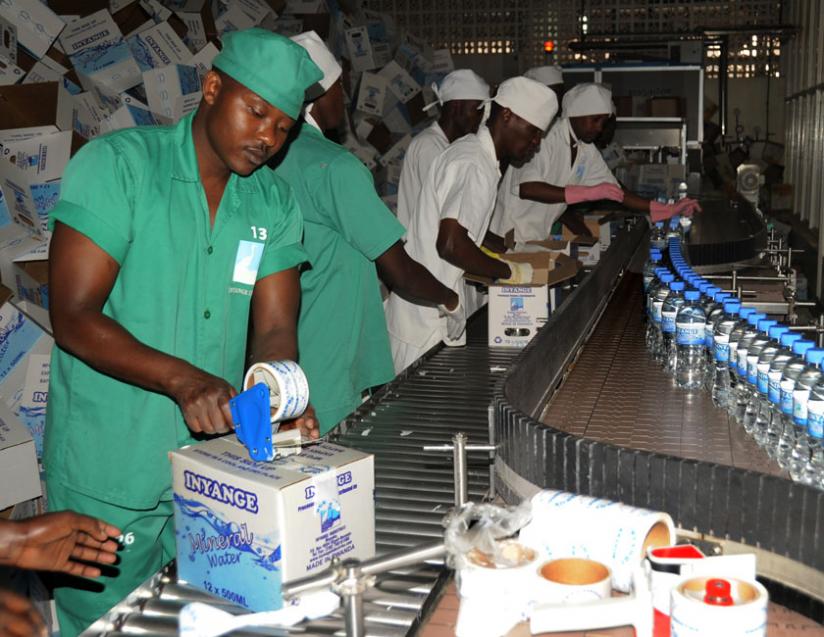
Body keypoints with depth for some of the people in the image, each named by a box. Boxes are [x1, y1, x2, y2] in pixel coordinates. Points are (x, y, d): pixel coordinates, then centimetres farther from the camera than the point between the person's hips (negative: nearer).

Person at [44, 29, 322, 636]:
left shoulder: (275, 204, 4)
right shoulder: (117, 165, -10)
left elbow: (275, 329, 0)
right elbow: (73, 317, -16)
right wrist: (182, 378, -30)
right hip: (110, 479, -4)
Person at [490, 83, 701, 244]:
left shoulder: (587, 151, 7)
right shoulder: (544, 137, -18)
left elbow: (615, 192, 12)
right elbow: (525, 188, -31)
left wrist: (668, 210, 4)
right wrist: (588, 193, -32)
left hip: (540, 238, 7)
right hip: (511, 238, -7)